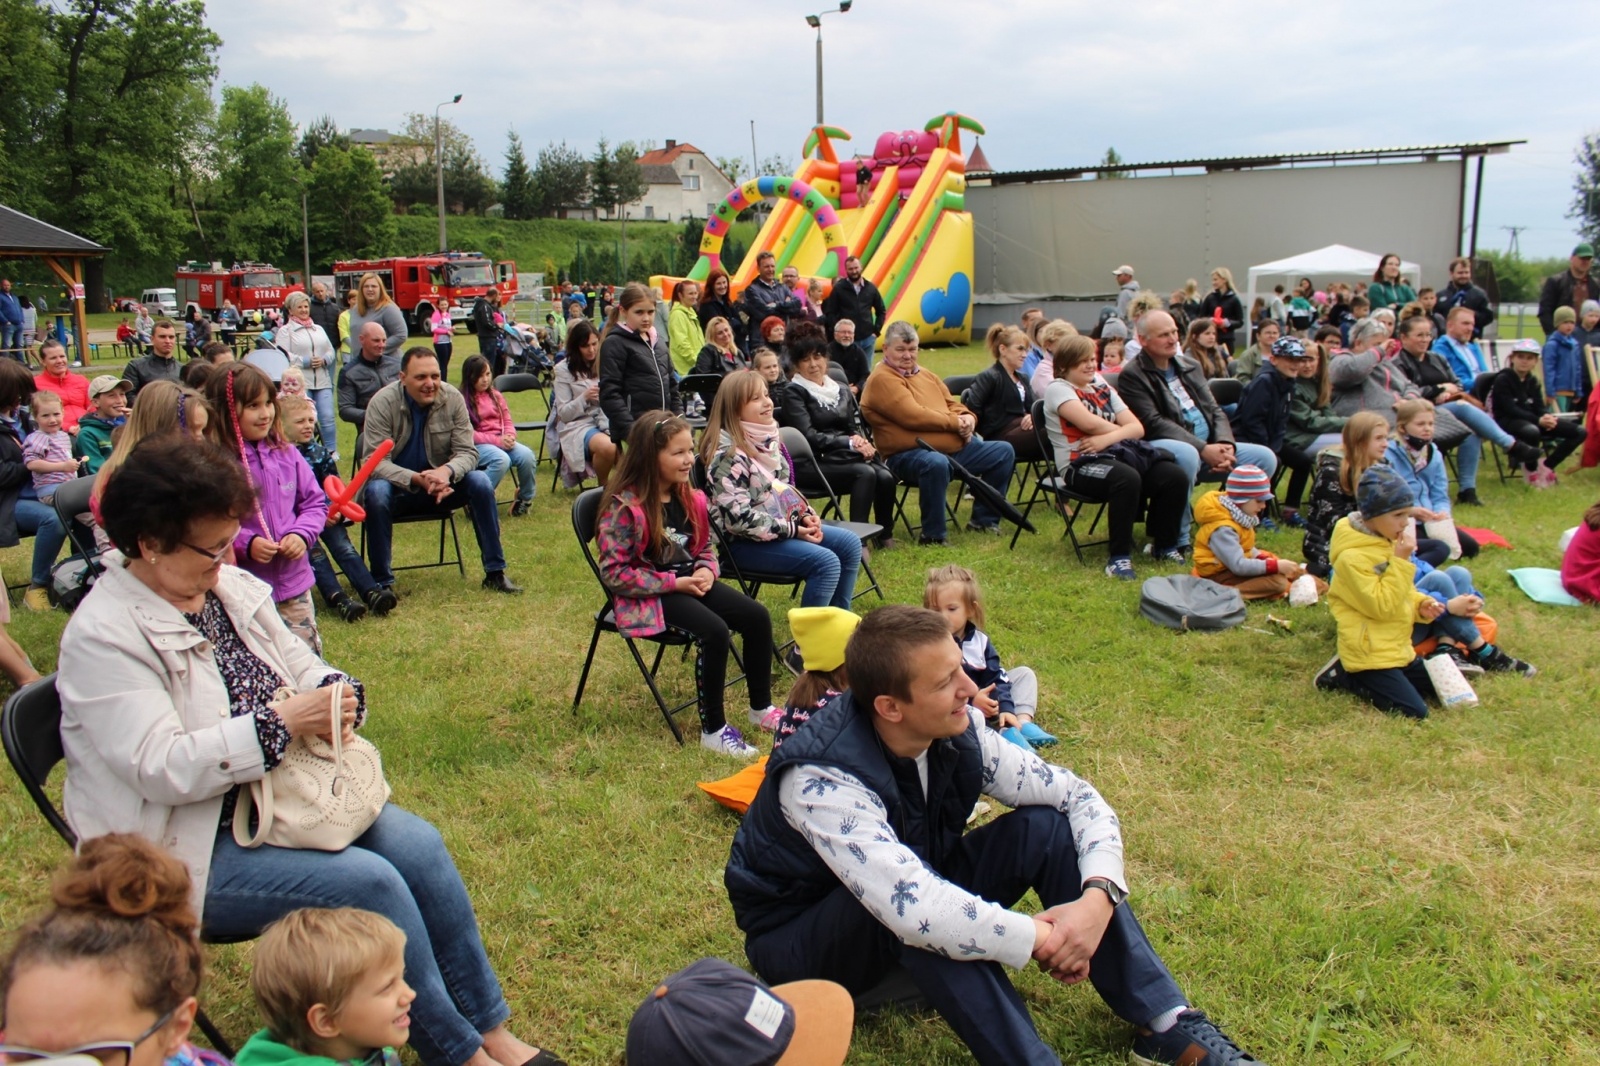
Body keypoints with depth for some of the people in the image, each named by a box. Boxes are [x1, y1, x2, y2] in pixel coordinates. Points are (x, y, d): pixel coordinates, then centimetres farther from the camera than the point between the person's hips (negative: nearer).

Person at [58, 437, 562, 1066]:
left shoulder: (229, 585, 5)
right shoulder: (102, 636, -18)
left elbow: (303, 666, 13)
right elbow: (159, 767, -26)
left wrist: (336, 695, -11)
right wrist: (281, 723, -29)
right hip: (185, 850, -7)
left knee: (418, 845, -13)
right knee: (370, 882, -23)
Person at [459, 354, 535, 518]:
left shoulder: (495, 395, 15)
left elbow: (508, 422, 14)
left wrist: (509, 437, -10)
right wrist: (496, 441, -19)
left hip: (501, 441, 5)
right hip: (477, 445, -5)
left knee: (527, 455, -25)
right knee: (502, 459, -37)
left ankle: (525, 498, -2)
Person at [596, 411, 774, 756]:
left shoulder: (689, 498, 5)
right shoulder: (624, 507, -17)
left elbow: (705, 547, 17)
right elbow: (614, 574, -18)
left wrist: (706, 571, -7)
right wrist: (673, 583, -21)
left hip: (688, 582, 7)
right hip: (647, 594, -7)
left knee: (757, 616, -8)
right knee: (715, 631, -29)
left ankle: (761, 707, 10)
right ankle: (712, 730, -14)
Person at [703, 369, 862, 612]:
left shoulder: (765, 438, 6)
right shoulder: (727, 455, -21)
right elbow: (740, 518, -26)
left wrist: (805, 515, -1)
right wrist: (792, 530, -20)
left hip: (784, 525, 9)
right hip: (744, 543, -9)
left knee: (849, 544, 4)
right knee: (826, 563, -21)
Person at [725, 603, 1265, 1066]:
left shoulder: (957, 733, -16)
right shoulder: (820, 778, -35)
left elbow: (1078, 796, -10)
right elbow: (914, 908, -46)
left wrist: (1098, 896, -28)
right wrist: (1039, 939, -34)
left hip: (913, 898, 6)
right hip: (801, 938, -6)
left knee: (1046, 827, -14)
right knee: (916, 913, -38)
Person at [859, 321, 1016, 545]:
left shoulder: (926, 375, 20)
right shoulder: (882, 379, -10)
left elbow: (952, 403, 22)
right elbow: (913, 416, -20)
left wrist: (968, 418, -3)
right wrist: (955, 422, -13)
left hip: (956, 448, 9)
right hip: (908, 454, -9)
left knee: (1003, 451, 9)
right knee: (936, 463, -42)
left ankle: (983, 519, 16)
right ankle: (932, 535, -26)